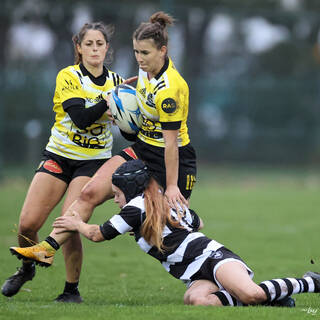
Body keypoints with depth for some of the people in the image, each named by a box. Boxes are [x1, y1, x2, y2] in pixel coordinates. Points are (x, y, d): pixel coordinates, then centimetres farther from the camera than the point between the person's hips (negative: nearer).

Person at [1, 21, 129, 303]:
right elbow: (81, 118, -19)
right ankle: (27, 268, 23)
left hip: (93, 162, 0)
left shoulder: (115, 81, 5)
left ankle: (72, 289, -1)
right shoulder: (68, 77, -6)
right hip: (59, 155, 0)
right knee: (27, 224, -9)